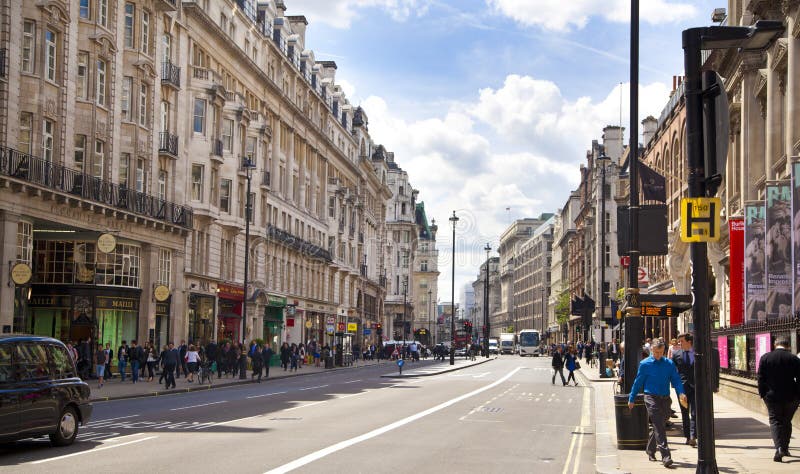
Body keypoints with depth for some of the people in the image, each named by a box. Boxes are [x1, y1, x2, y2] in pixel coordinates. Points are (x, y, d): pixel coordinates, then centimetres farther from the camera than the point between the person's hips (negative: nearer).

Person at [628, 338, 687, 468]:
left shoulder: (669, 364, 6)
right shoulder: (645, 364, -1)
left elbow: (676, 380, 3)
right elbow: (638, 382, 5)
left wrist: (681, 393, -15)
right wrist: (631, 399, 10)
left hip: (665, 399, 4)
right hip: (651, 398, -4)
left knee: (658, 426, 14)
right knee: (659, 427, -12)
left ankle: (650, 450, 34)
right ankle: (665, 456, -17)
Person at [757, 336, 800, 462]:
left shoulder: (765, 358, -5)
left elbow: (761, 378, -4)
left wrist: (762, 394, 4)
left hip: (772, 396, -1)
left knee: (775, 421, 1)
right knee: (787, 421, 16)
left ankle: (779, 448, -19)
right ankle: (785, 448, 21)